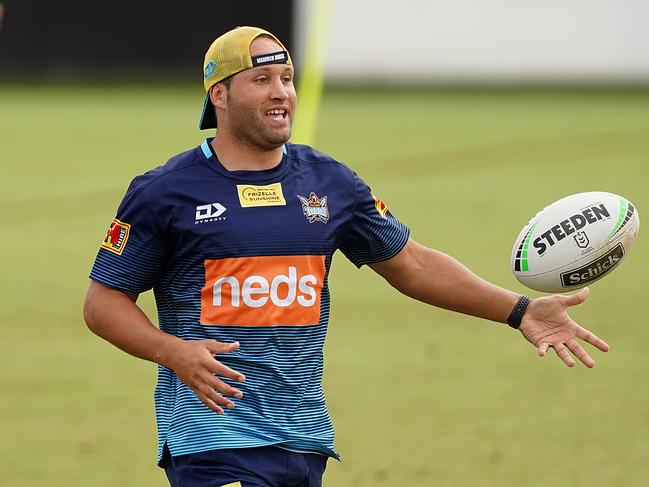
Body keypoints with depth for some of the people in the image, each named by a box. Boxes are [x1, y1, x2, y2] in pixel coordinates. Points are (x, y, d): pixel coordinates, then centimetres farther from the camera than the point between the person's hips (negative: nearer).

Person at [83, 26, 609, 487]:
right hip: (212, 432, -5)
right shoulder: (163, 192, -3)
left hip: (305, 434, 5)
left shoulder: (329, 182, 10)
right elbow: (104, 300, 0)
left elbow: (410, 264, 18)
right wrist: (172, 351, -18)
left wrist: (519, 310, 10)